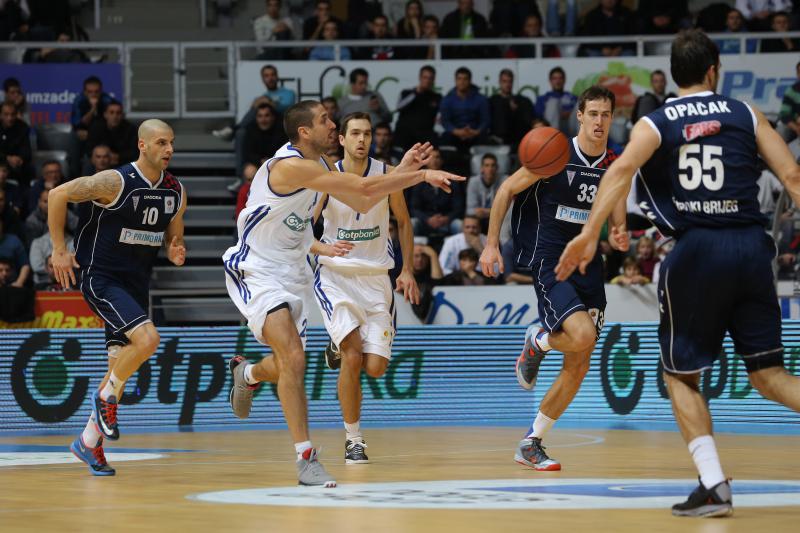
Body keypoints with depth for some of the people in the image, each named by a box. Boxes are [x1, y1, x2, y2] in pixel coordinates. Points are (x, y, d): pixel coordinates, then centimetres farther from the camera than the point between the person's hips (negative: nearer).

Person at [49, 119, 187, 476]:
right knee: (147, 339, -26)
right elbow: (58, 195, -11)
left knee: (121, 364, 8)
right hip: (100, 278, -7)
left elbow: (173, 236, 17)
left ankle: (89, 441, 21)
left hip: (136, 284, 7)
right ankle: (106, 396, -1)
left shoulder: (176, 192, 3)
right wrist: (59, 250, -10)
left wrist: (175, 253, -7)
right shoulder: (116, 182, -17)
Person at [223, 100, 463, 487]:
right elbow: (363, 186, -29)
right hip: (255, 270, -9)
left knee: (287, 365, 15)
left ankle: (246, 373, 50)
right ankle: (305, 459, -16)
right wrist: (421, 176, -23)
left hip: (292, 271, 9)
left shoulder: (317, 166, 5)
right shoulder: (291, 165, -25)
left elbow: (363, 203, 11)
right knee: (293, 359, -21)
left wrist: (403, 170, 3)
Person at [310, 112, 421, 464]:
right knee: (352, 354, -20)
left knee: (375, 367, -7)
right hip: (335, 276, -2)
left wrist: (407, 271, 5)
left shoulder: (387, 174, -3)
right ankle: (353, 440, -4)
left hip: (376, 277, 2)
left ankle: (339, 349, 30)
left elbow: (403, 222, 11)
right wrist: (324, 249, -28)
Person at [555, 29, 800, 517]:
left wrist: (590, 234, -21)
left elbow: (623, 169, -14)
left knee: (681, 374, 13)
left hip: (697, 250, -2)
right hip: (752, 247, 2)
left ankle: (714, 485, -2)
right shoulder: (746, 115, 10)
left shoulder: (655, 124, 6)